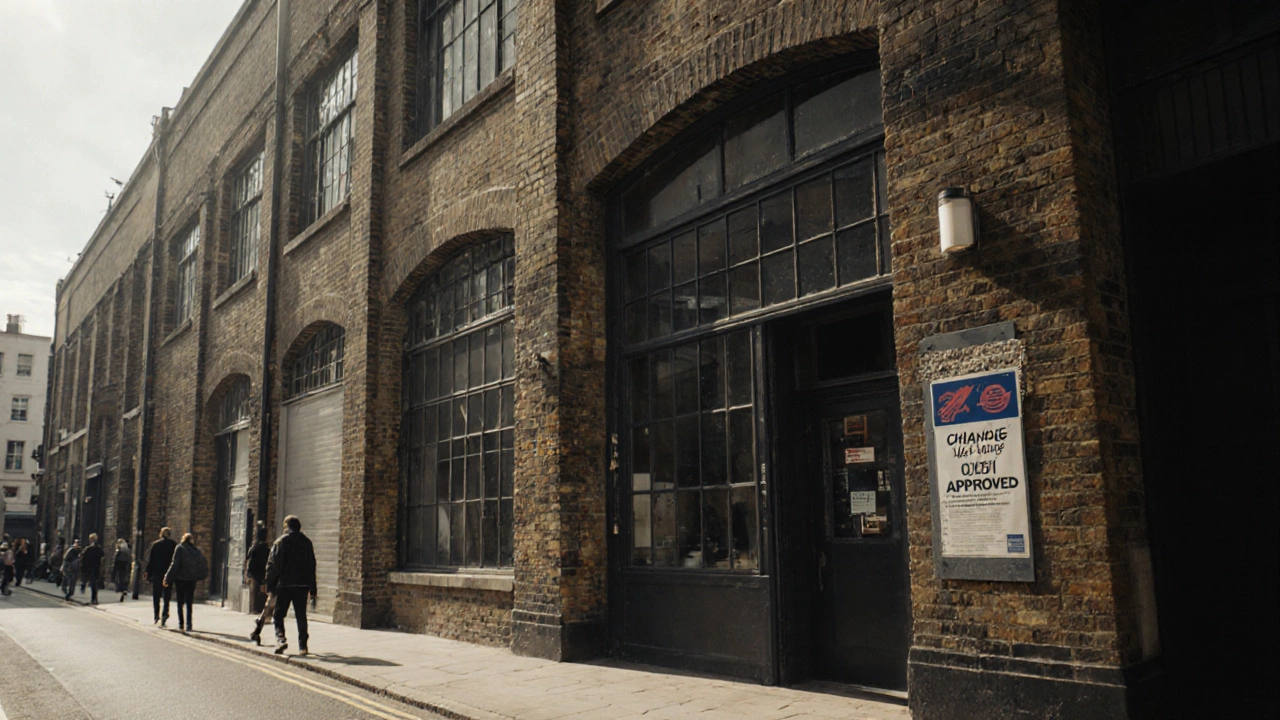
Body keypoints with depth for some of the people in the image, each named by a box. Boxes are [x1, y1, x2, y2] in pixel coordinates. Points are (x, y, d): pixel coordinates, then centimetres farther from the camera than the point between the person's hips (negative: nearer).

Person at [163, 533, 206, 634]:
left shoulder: (180, 548, -5)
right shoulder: (197, 551, 7)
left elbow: (175, 565, -12)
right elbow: (204, 567, 6)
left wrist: (167, 579, -8)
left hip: (181, 579, -3)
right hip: (192, 580, 3)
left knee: (180, 602, 6)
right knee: (189, 603, 8)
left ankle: (181, 624, 2)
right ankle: (188, 625, 1)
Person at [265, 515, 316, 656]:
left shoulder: (281, 542, -4)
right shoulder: (307, 542, 8)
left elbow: (273, 565, -8)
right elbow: (312, 566, 10)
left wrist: (270, 586, -3)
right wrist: (312, 589, 14)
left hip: (284, 585, -3)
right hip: (302, 585, 3)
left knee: (278, 614, 8)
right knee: (301, 616, 9)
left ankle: (280, 639, -12)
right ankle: (302, 646, 9)